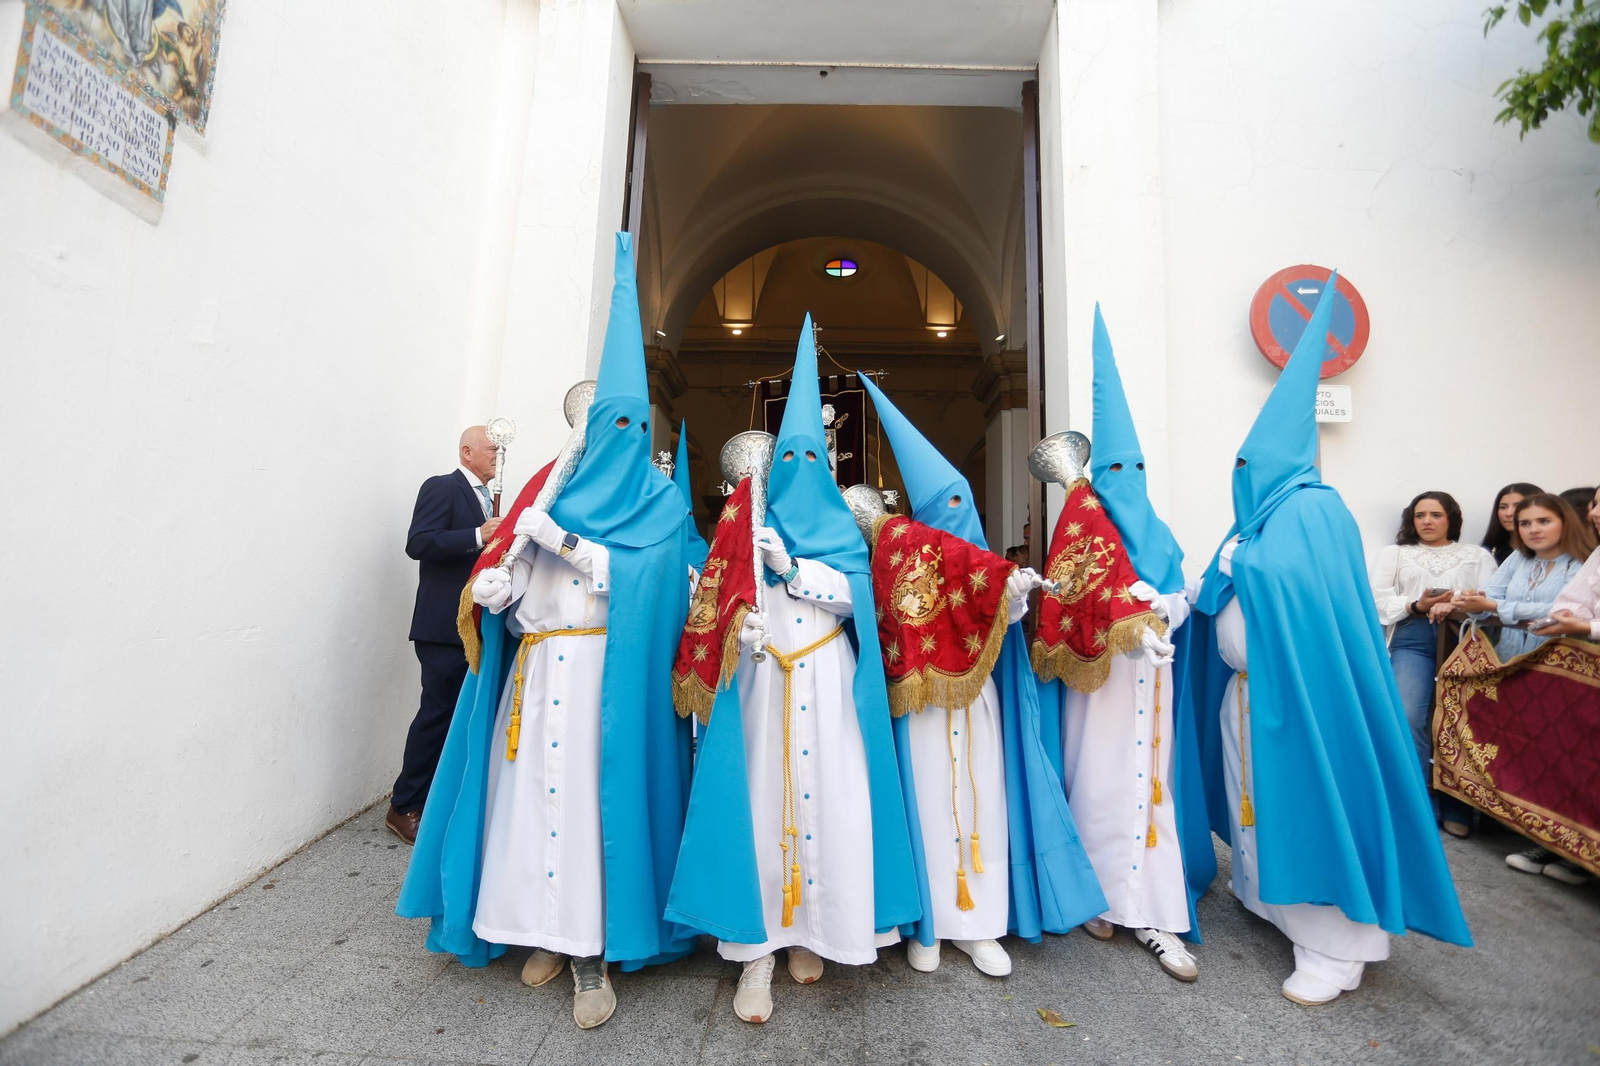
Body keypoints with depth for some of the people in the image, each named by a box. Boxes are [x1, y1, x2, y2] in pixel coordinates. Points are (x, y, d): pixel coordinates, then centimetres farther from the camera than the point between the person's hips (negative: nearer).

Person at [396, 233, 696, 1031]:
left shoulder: (658, 500, 3)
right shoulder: (565, 489, 17)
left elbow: (647, 578, -12)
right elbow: (524, 577, 16)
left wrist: (565, 541, -16)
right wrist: (499, 588, -5)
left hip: (606, 671, -4)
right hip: (537, 666, 5)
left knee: (594, 792, -7)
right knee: (536, 788, 3)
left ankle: (594, 951, 5)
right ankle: (550, 931, 18)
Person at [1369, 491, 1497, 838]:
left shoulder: (1477, 555, 24)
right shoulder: (1394, 553, 22)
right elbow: (1378, 598, 8)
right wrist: (1416, 606, -8)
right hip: (1413, 640, 0)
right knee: (1408, 719, -17)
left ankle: (1456, 809, 1)